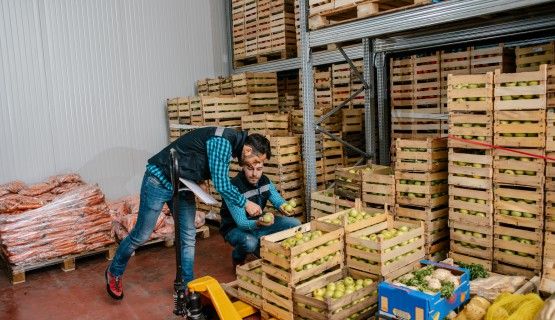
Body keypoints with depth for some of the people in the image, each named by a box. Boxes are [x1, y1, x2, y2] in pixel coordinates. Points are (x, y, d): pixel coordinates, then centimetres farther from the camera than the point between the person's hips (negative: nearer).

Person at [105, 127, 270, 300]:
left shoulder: (229, 141, 3)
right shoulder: (222, 141, -27)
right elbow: (221, 184, -29)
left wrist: (200, 177, -1)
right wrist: (245, 203, -18)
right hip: (160, 180, -9)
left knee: (188, 237, 6)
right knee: (141, 235, 4)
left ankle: (187, 285, 18)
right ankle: (114, 272, 27)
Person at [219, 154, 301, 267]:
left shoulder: (265, 181, -6)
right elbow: (241, 223, -29)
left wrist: (283, 206, -24)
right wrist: (258, 223, -50)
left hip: (258, 222, 7)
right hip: (235, 228, -6)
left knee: (295, 224, -7)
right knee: (249, 243, -40)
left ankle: (261, 251, 11)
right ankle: (238, 258, -1)